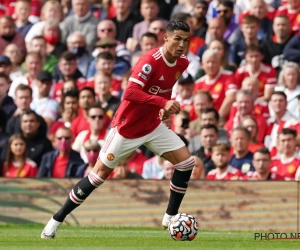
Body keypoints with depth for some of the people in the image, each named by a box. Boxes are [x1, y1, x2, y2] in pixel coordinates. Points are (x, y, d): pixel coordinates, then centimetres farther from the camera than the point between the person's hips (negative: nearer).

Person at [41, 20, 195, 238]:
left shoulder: (182, 64, -3)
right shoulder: (150, 61, -27)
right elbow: (130, 92, -39)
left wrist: (166, 108, 6)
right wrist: (164, 102, -46)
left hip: (153, 126, 7)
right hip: (127, 127, -7)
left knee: (186, 162, -5)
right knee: (100, 174, -2)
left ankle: (170, 218, 7)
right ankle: (56, 220, 9)